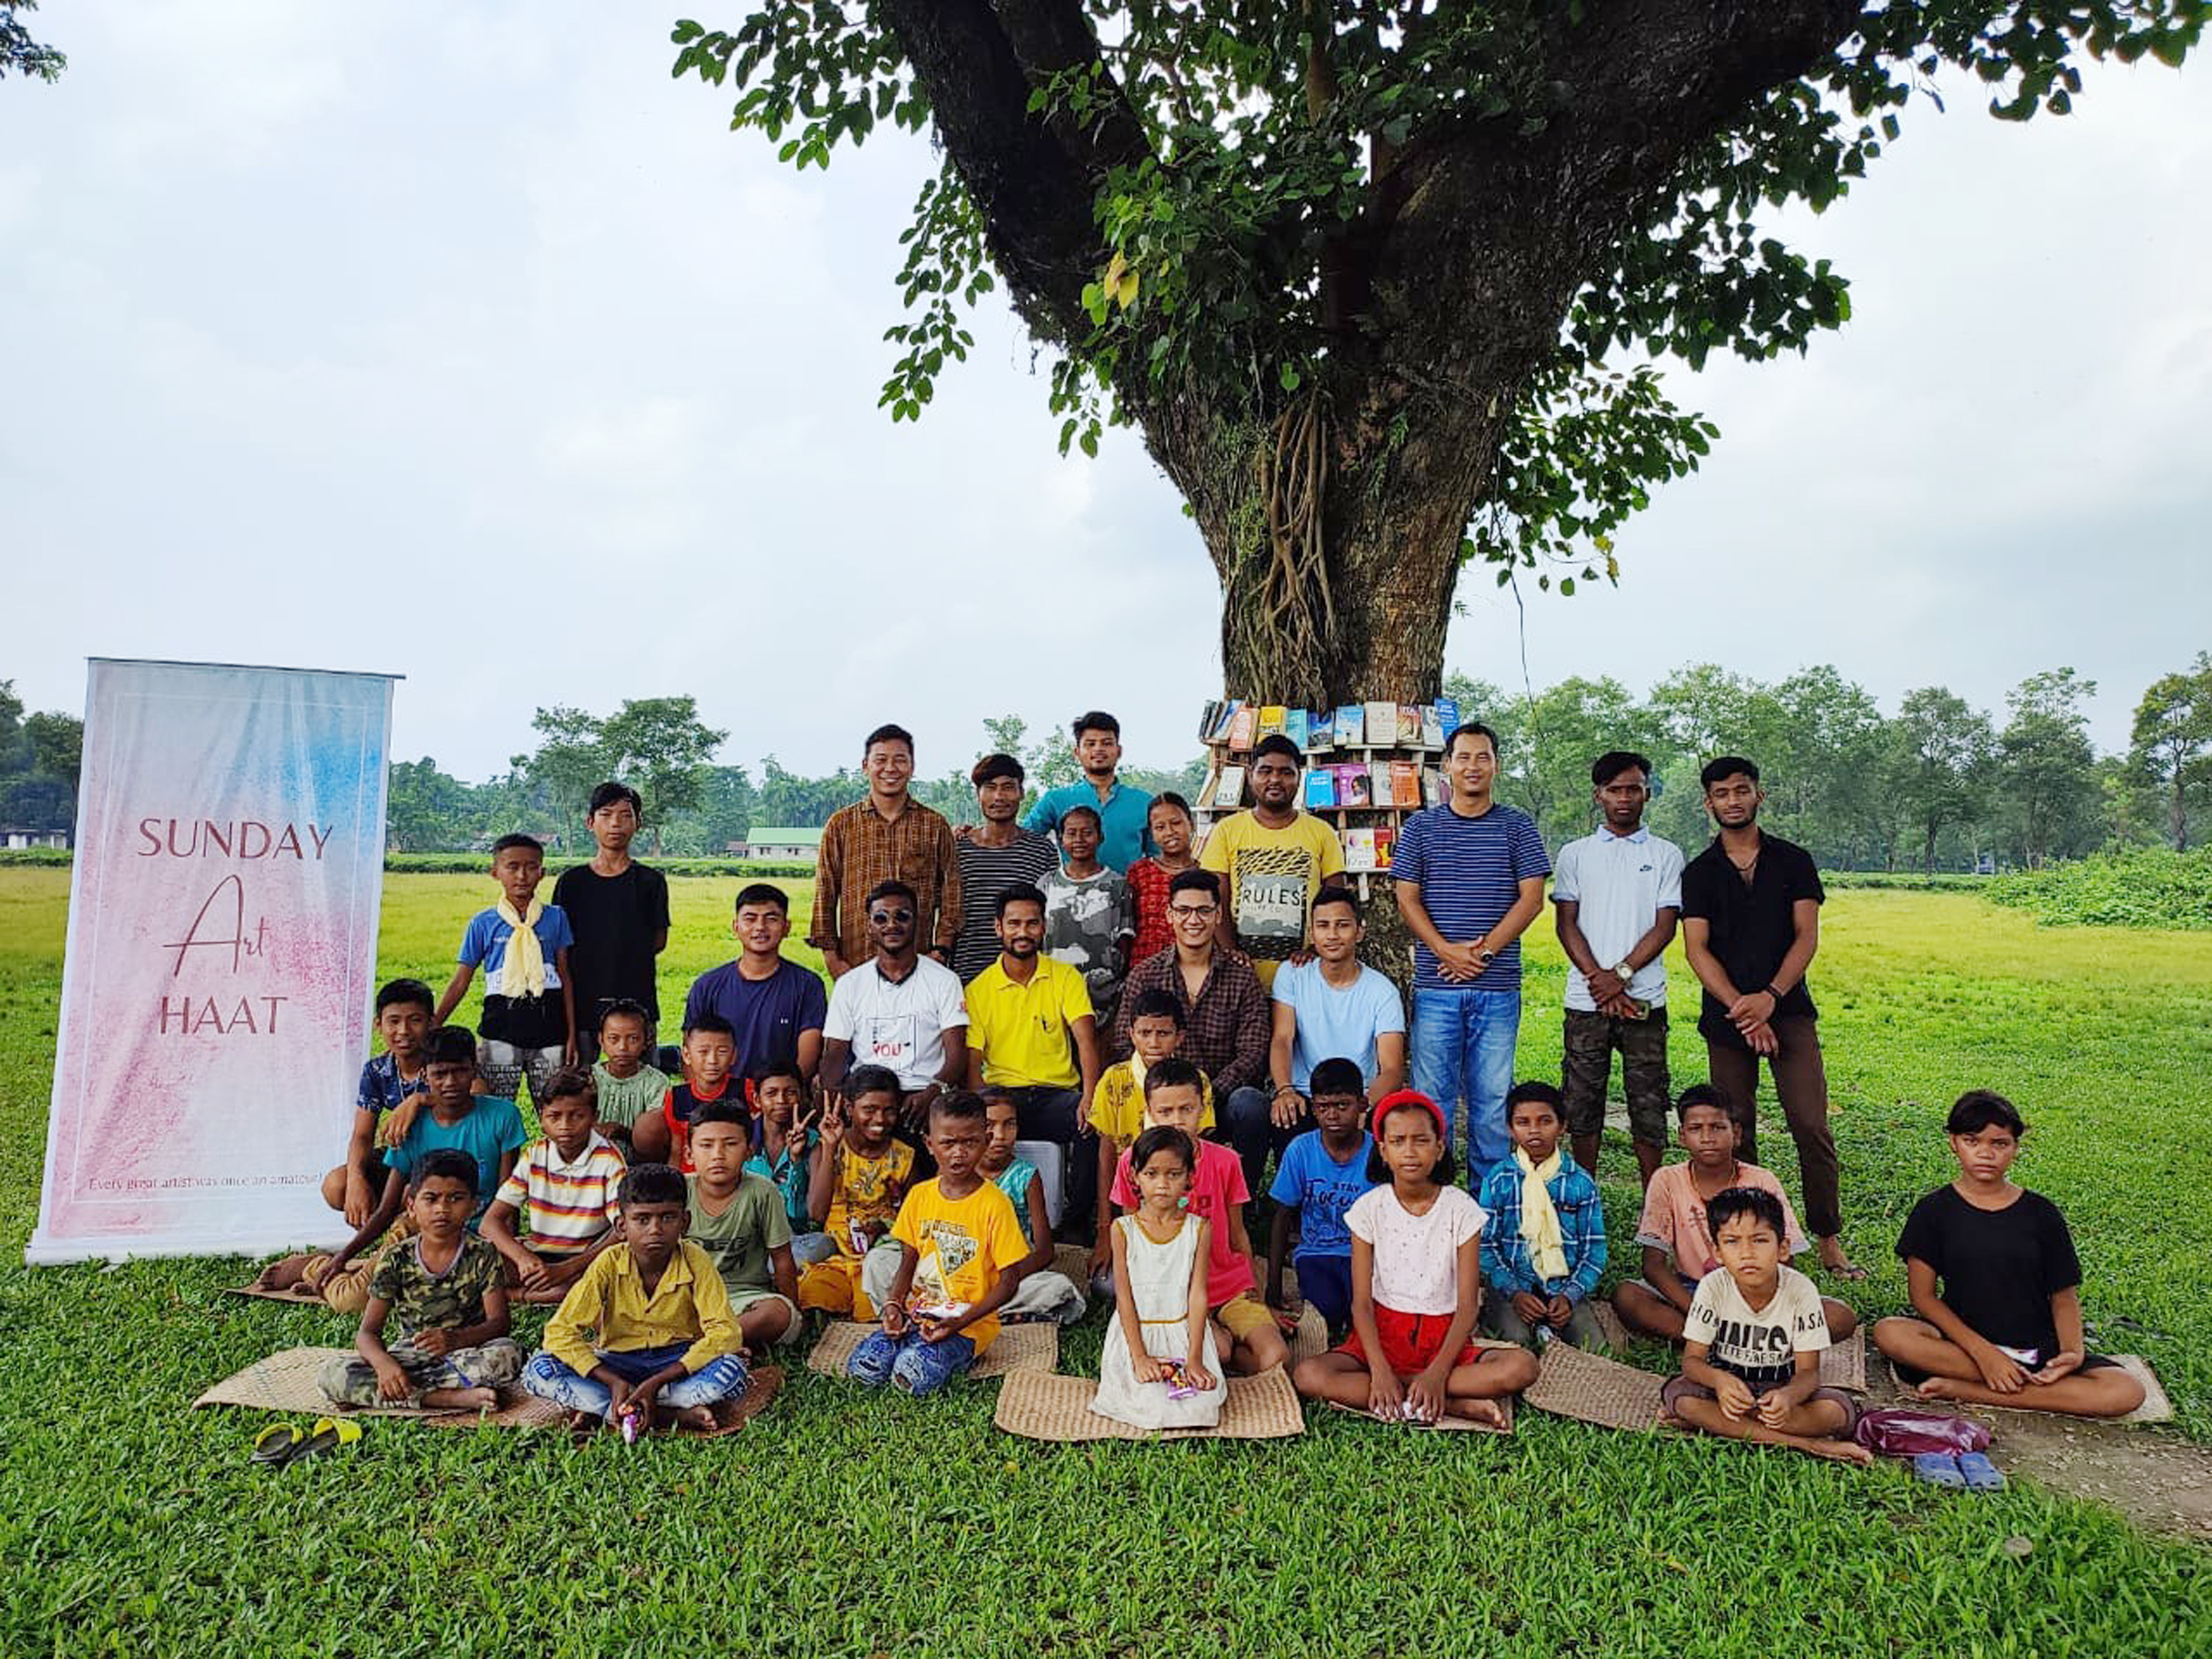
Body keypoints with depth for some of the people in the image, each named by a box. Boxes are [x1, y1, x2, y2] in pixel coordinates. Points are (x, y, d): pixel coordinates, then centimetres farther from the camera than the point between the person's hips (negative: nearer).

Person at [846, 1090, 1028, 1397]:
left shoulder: (994, 1204, -10)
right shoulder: (919, 1196, 5)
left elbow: (1007, 1283, -9)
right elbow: (908, 1264, 12)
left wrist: (960, 1322, -20)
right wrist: (893, 1304, -8)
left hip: (970, 1324, -4)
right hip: (918, 1314, 4)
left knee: (913, 1375, -28)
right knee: (862, 1368, -18)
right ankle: (911, 1342, 6)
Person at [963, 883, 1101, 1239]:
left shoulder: (1066, 977, 7)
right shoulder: (978, 989, 8)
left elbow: (1086, 1040, -6)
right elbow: (973, 1062, 2)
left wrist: (1089, 1097, -25)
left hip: (1058, 1094, 0)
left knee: (1093, 1120, -32)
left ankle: (1078, 1219, -12)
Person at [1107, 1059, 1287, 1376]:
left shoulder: (1224, 1161, -4)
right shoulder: (1134, 1162, -6)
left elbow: (1237, 1235, 7)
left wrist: (1258, 1298, 10)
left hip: (1230, 1284, 2)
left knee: (1276, 1358, -20)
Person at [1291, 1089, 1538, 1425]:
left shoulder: (1461, 1208, -4)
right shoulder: (1369, 1208, -2)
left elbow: (1467, 1306, -7)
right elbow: (1361, 1302, -4)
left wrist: (1437, 1373, -21)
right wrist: (1380, 1370, -20)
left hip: (1445, 1339, -1)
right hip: (1382, 1334, 1)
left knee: (1522, 1366, -28)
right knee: (1307, 1375, -28)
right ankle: (1460, 1405, -24)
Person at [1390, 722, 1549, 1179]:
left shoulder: (1518, 827, 7)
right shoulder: (1420, 826, 8)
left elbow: (1531, 898, 0)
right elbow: (1407, 899, 3)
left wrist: (1484, 950, -11)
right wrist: (1447, 950, -11)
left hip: (1498, 986, 0)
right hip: (1435, 986, 0)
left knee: (1493, 1097, 5)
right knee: (1431, 1095, 3)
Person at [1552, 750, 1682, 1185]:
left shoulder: (1666, 855, 7)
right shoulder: (1574, 854, 9)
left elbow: (1664, 927, -1)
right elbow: (1566, 924, 2)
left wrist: (1620, 975, -13)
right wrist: (1600, 981, -10)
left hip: (1645, 999, -1)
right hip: (1585, 1000, 1)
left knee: (1648, 1103, 4)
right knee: (1582, 1101, 5)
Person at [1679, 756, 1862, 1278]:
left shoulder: (1792, 861, 7)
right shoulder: (1699, 872, 7)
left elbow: (1807, 936, 0)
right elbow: (1697, 950, 0)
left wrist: (1771, 995, -15)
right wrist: (1741, 1008, -13)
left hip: (1789, 1009, -1)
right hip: (1727, 1015, 1)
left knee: (1812, 1127, -6)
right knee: (1735, 1132, 4)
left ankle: (1830, 1243, 4)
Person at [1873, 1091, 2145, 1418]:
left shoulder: (2041, 1214, 3)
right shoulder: (1934, 1210, -2)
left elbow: (2064, 1296, 5)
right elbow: (1924, 1295, -6)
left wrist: (2073, 1352, -15)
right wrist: (1983, 1352, -18)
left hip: (2036, 1346, 2)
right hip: (1962, 1338, -2)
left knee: (2127, 1393, -23)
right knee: (1889, 1333, -31)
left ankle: (1963, 1390, -22)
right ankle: (2033, 1382, -21)